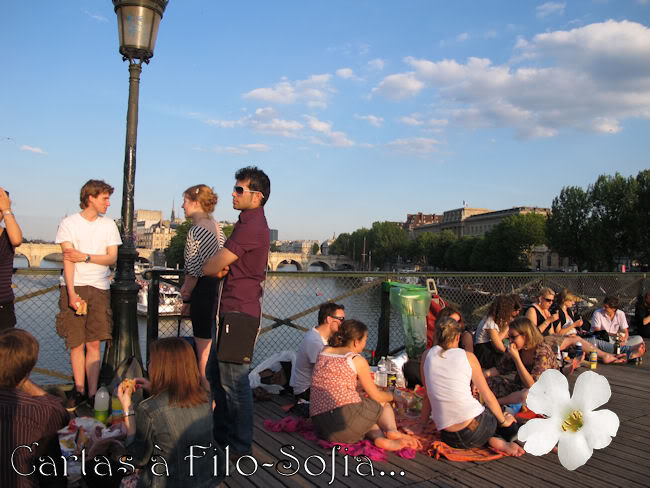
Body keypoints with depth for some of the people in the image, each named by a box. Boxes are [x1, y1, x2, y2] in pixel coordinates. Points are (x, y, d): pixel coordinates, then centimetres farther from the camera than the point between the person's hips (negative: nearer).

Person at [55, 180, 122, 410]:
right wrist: (72, 293, -16)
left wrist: (85, 257, -10)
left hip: (100, 288, 2)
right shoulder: (69, 223, 2)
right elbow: (68, 259, -7)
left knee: (94, 343, -2)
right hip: (74, 287, -1)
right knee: (76, 343, 2)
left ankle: (92, 393, 3)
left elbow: (112, 257, 4)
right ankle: (79, 391, 13)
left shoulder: (108, 224, 11)